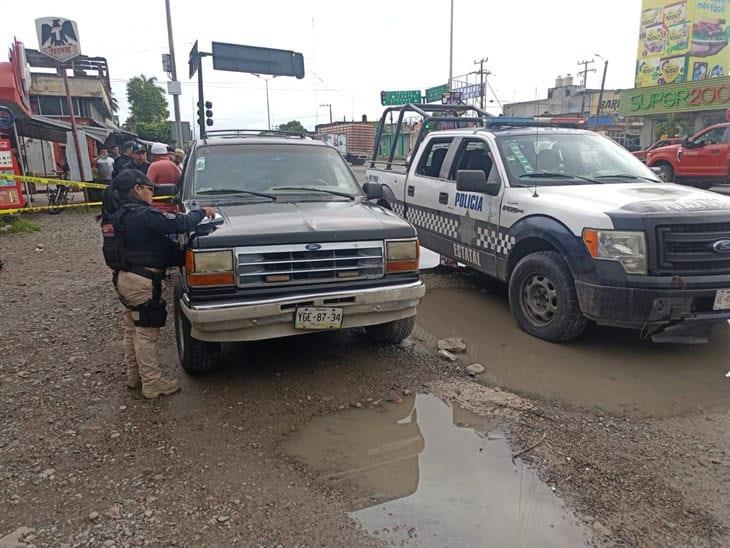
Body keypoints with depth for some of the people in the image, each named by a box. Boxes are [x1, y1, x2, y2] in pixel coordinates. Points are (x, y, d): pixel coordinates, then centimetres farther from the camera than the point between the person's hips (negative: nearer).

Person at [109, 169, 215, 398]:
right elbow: (180, 224, -23)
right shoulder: (145, 215, -19)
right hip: (142, 282, -10)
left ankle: (134, 375, 33)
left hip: (125, 278, 10)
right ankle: (152, 384, 8)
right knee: (147, 333, -1)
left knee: (132, 329, 19)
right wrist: (202, 213, -7)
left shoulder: (120, 215, 12)